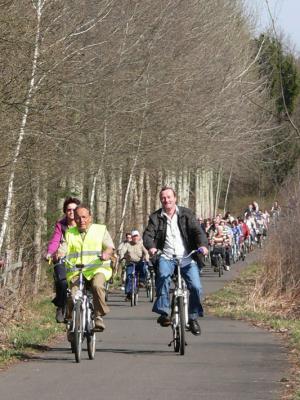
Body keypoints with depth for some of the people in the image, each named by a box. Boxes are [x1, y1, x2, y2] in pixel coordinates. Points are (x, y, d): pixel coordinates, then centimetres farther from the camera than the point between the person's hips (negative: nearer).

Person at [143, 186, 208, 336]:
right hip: (166, 257, -1)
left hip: (186, 257, 1)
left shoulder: (186, 214, 6)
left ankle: (193, 318, 9)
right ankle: (163, 312, -30)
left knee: (196, 287, -13)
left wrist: (203, 245, -24)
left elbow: (197, 230, -3)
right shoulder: (156, 217, 7)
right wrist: (151, 247, -28)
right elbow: (148, 234, -5)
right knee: (163, 276, -33)